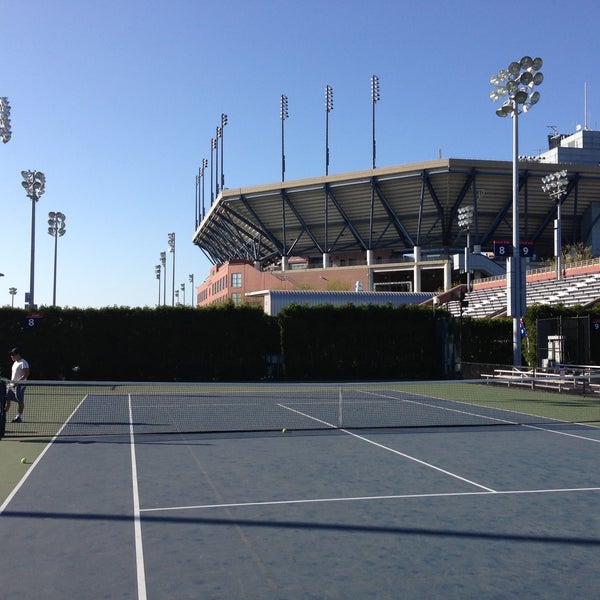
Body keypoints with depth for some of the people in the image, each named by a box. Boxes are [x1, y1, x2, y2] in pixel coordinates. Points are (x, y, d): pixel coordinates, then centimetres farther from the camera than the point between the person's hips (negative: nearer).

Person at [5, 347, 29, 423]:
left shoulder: (23, 363, -13)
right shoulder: (15, 363, 16)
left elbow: (26, 375, -19)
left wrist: (17, 382, -24)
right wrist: (10, 382, 16)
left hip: (19, 385, -9)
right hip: (12, 385, 9)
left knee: (20, 401, -2)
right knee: (7, 400, 8)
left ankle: (19, 417, 3)